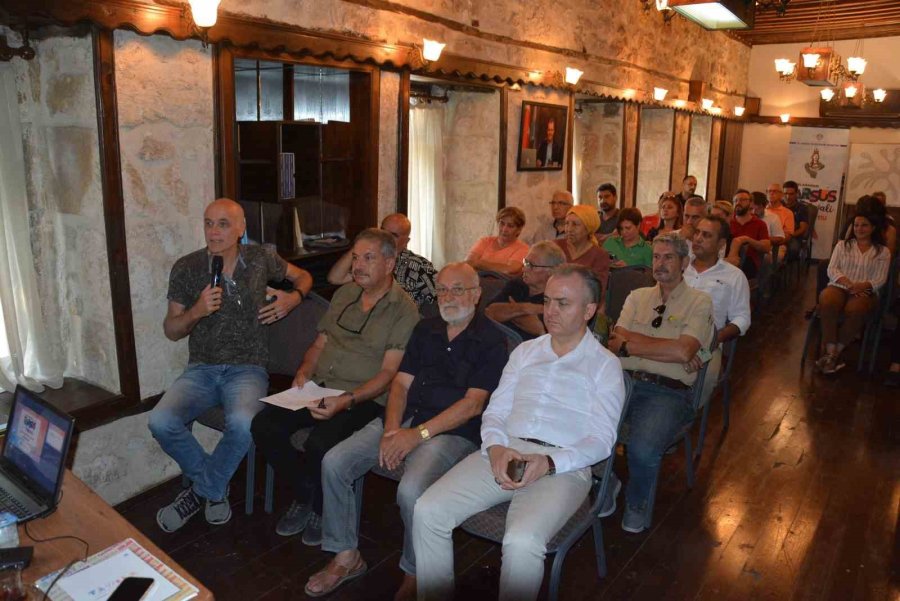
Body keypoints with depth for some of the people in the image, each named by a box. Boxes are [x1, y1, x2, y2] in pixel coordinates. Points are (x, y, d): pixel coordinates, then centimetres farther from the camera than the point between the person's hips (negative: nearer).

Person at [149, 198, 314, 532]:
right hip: (201, 369, 2)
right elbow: (171, 331, 5)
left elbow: (303, 277, 19)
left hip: (247, 369, -2)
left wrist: (293, 298, -3)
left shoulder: (259, 260, 3)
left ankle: (203, 490, -1)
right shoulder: (186, 268, 1)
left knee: (242, 423, -33)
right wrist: (197, 311, -16)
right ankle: (216, 487, 3)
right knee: (161, 422, -26)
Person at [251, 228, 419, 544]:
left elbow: (388, 372, -13)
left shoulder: (404, 309, -7)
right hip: (319, 386, 6)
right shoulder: (344, 294, 14)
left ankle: (323, 509, 3)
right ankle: (305, 493, 10)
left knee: (320, 444, -30)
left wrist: (347, 400, -26)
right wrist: (304, 372, -1)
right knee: (263, 425, -14)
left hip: (365, 397, -6)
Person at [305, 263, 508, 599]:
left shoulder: (491, 342, -4)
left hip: (453, 432, -6)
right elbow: (401, 383, 10)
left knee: (411, 491, -31)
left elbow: (472, 405, -13)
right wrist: (392, 429, -8)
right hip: (404, 419, 6)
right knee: (333, 463, -9)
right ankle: (346, 556, 9)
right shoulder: (426, 330, 14)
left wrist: (418, 434, -18)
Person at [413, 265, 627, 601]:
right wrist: (495, 447, -8)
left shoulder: (605, 365, 7)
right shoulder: (525, 351, 20)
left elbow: (601, 440, -2)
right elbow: (495, 411, 15)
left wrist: (549, 463, -19)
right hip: (503, 451, 4)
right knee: (427, 511, -15)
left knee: (522, 541, -33)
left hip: (563, 465, -4)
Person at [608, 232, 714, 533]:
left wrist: (629, 344, -3)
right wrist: (667, 346, -3)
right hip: (624, 381, 4)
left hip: (669, 392, -3)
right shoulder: (637, 297, 20)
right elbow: (614, 343, 6)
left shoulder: (699, 302, 7)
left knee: (642, 449, -31)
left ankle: (637, 506, 4)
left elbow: (683, 352, -10)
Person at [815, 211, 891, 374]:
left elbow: (880, 279, 4)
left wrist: (863, 286, -18)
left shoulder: (883, 251, 14)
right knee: (827, 303, -37)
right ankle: (831, 352, -31)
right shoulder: (842, 245, 18)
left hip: (864, 292, -1)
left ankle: (836, 352, -26)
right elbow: (832, 270, 6)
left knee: (855, 310, -38)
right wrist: (848, 283, -13)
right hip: (839, 287, 1)